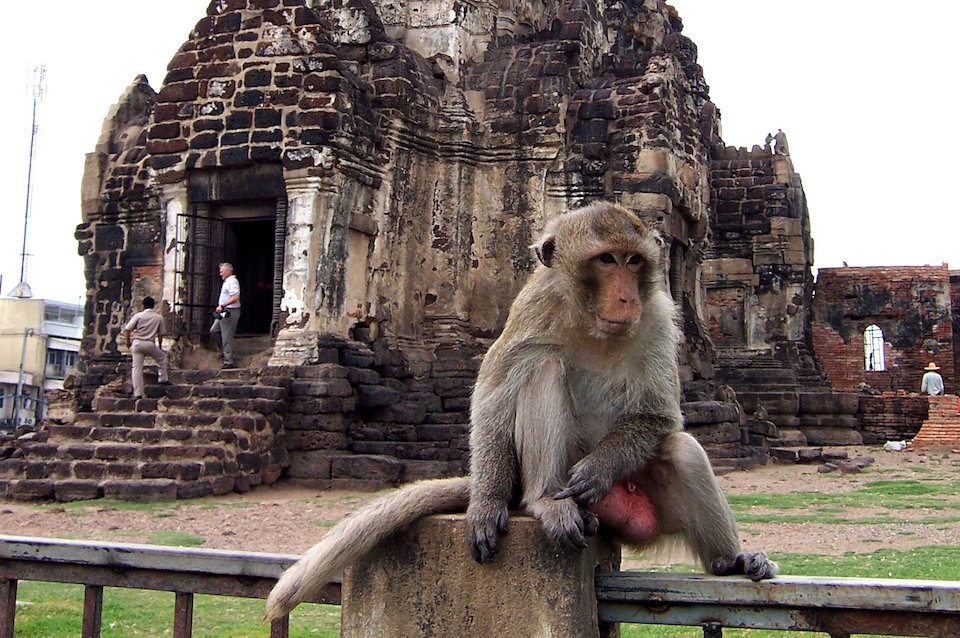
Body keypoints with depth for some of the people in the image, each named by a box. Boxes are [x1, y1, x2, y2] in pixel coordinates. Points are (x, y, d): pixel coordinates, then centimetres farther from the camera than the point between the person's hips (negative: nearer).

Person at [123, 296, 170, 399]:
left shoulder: (138, 316, -2)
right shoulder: (159, 317, 3)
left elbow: (128, 329, -5)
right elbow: (160, 334, 8)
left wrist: (128, 341, 9)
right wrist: (160, 346, 20)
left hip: (137, 343, 0)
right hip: (150, 344, 0)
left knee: (137, 369, 3)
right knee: (162, 357, 28)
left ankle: (138, 394, 2)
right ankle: (163, 379, 26)